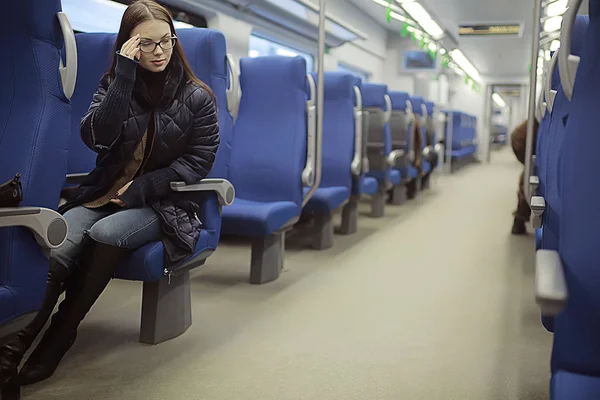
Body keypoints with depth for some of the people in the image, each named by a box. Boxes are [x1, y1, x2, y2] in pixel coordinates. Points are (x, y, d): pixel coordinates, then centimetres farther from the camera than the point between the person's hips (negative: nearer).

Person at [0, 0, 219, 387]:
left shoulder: (197, 97, 2)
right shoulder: (114, 84, 11)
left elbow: (198, 161, -3)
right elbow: (95, 138, -6)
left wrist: (140, 189, -11)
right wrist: (125, 75, -12)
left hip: (165, 202, -2)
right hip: (103, 194, 3)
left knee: (104, 235, -33)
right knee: (56, 249, -29)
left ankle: (61, 333, -14)